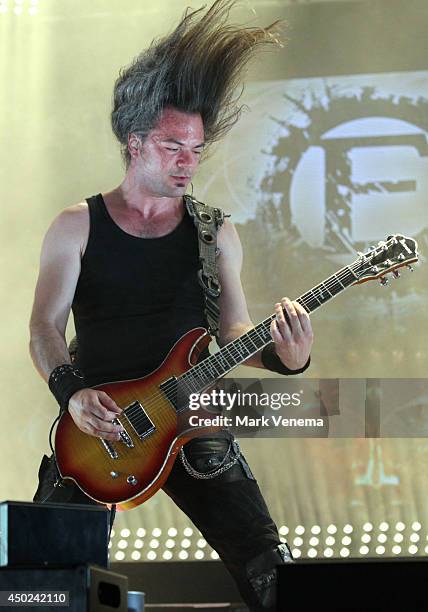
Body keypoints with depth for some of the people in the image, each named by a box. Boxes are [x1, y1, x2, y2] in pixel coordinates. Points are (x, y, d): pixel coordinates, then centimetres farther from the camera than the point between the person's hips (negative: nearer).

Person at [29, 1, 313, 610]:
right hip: (95, 419, -1)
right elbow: (44, 327, -6)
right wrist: (72, 393, -25)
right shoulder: (78, 226, 2)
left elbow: (234, 329, 5)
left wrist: (283, 356, -17)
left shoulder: (215, 233, 8)